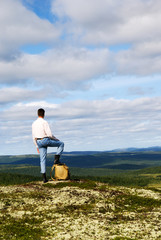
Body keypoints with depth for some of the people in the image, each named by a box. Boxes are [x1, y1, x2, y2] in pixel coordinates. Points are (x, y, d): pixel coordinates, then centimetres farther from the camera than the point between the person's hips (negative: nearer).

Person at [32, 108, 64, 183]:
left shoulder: (34, 124, 10)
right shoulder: (44, 122, -11)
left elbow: (34, 137, 14)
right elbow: (49, 134, -16)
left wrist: (37, 146, 21)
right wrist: (56, 139, 3)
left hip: (39, 142, 6)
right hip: (46, 140, -6)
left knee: (42, 160, 7)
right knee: (61, 144, 14)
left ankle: (44, 178, 3)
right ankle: (56, 160, 2)